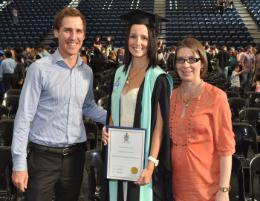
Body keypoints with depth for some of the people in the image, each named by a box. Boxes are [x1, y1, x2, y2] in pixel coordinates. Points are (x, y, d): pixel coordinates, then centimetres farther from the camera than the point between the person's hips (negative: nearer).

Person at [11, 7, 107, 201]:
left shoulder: (87, 72, 5)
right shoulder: (40, 68, -11)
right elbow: (24, 116, -10)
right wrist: (19, 163, -13)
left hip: (75, 155, 5)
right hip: (43, 156, -5)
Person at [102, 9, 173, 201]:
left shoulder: (158, 78, -12)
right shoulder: (121, 72, 6)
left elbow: (160, 125, -14)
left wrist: (151, 164, -18)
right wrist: (108, 130, -4)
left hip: (143, 154, -5)